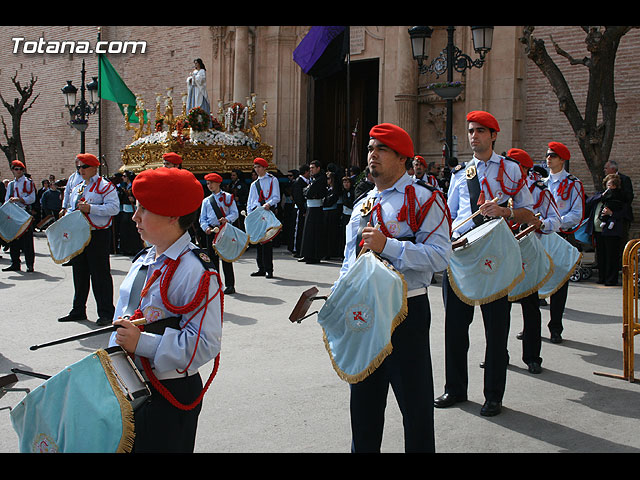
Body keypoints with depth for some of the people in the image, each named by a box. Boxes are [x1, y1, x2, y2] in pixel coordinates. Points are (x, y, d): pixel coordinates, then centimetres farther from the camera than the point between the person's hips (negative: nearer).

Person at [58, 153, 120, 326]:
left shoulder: (104, 186, -5)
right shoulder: (77, 188, 19)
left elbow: (114, 207, -17)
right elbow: (71, 208, 28)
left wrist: (90, 208, -23)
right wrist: (67, 217, 6)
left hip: (99, 235, -8)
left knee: (100, 274, -5)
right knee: (80, 273, 14)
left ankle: (106, 313, 2)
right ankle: (78, 310, 25)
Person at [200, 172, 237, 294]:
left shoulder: (228, 197, 8)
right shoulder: (206, 201, 16)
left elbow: (235, 213, 0)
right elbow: (203, 218, 12)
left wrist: (227, 219, -20)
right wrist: (206, 227, -8)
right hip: (211, 231, 4)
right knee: (212, 257, 3)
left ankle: (230, 285, -2)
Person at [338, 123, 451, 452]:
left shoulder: (424, 199, -7)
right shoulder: (363, 203, 15)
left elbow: (439, 257, -18)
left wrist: (387, 245, -25)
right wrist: (339, 290, 6)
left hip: (406, 312, -7)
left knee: (415, 402, 4)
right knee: (364, 400, 17)